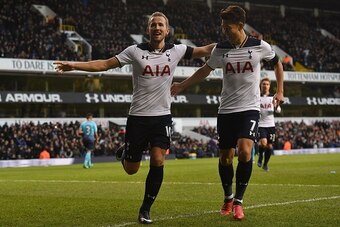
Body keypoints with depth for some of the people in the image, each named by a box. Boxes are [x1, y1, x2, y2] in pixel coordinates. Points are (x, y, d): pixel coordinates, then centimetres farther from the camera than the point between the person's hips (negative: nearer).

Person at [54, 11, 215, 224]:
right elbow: (105, 64, -4)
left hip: (162, 116, 1)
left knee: (158, 161, -13)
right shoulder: (136, 51, -4)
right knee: (131, 169, 3)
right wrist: (73, 65, -11)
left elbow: (205, 50, 3)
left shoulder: (176, 50, 1)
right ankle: (124, 153, 41)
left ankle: (145, 210, 3)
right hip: (138, 116, -1)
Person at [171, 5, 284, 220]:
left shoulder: (260, 46, -6)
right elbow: (205, 70, 15)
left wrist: (280, 91, 10)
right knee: (225, 157, 5)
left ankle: (238, 202, -8)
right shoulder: (221, 49, -1)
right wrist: (181, 85, 11)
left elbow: (277, 64, 13)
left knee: (245, 151, -21)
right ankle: (228, 198, 28)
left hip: (250, 108, -3)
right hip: (226, 110, 3)